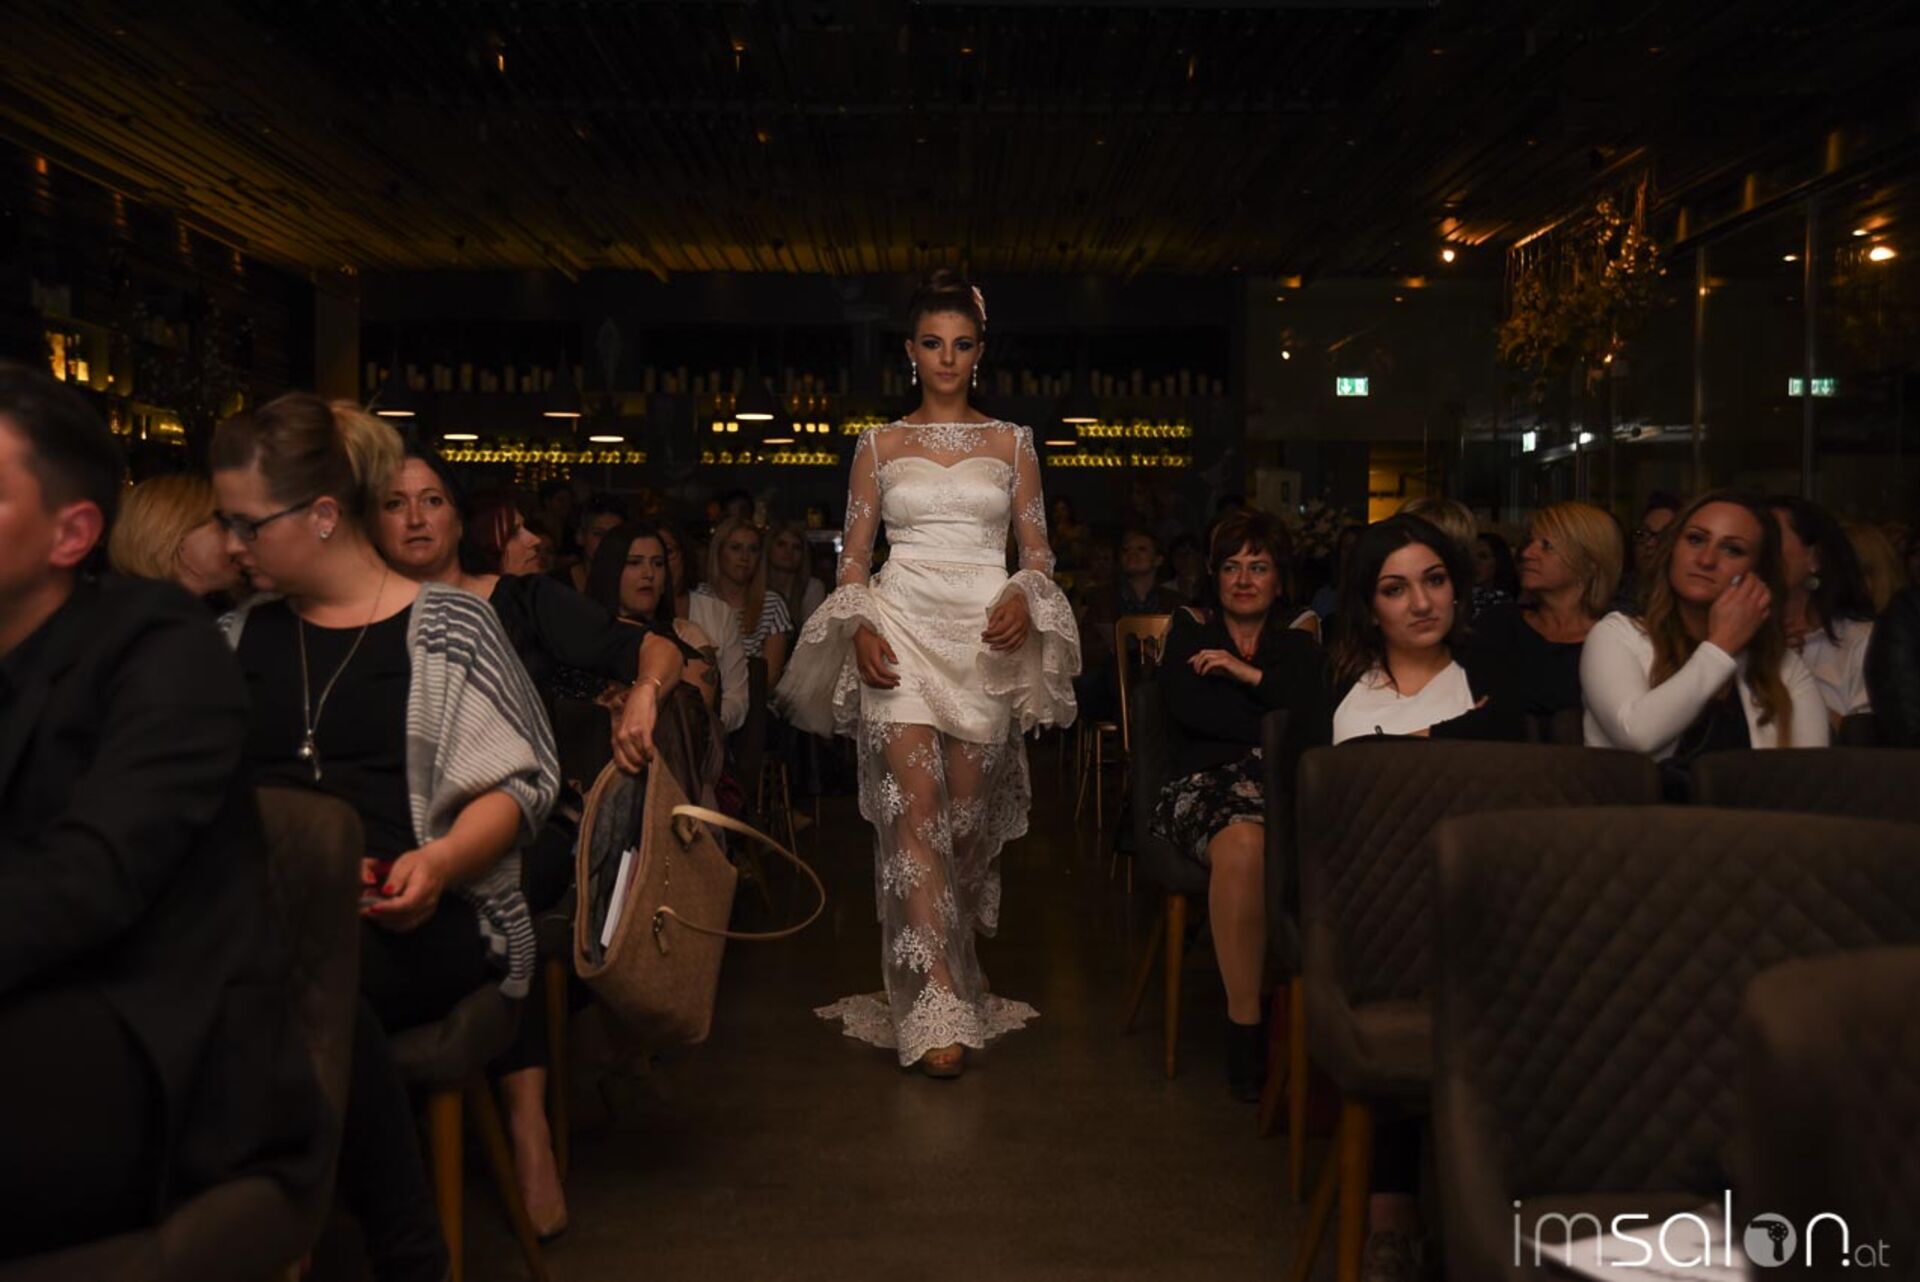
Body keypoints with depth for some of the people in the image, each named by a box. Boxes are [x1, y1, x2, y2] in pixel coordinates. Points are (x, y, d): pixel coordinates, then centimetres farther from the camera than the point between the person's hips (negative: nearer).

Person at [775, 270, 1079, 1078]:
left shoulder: (1011, 444, 12)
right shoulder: (878, 447, 12)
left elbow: (1038, 548, 12)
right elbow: (853, 555, 10)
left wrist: (1022, 596, -10)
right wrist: (860, 629, -7)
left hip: (986, 636, 1)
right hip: (901, 631, -1)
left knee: (966, 815, 2)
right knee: (915, 808, -14)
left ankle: (952, 968, 21)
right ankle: (939, 1009, -16)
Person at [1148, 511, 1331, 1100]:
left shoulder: (1298, 647, 23)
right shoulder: (1191, 629, 20)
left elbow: (1319, 726, 2)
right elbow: (1187, 707, -1)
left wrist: (1247, 675, -2)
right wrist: (1275, 722, 0)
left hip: (1285, 787, 2)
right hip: (1203, 785, -1)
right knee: (1243, 841, -39)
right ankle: (1243, 1026, -33)